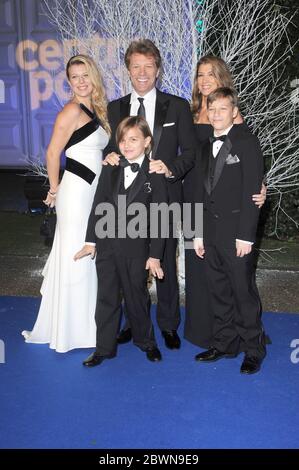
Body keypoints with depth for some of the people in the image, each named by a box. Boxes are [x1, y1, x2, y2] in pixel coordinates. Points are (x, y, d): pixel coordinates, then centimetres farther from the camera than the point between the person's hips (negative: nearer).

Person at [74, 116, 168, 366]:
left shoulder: (155, 175, -7)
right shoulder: (110, 170, 5)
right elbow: (98, 206, 7)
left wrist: (155, 255, -10)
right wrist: (91, 241, 5)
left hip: (137, 248, -3)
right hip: (107, 245, 4)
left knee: (137, 296, 11)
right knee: (107, 297, 11)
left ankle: (146, 341, 33)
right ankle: (104, 347, 25)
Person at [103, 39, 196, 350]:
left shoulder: (177, 106, 1)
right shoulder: (114, 109, 9)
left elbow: (190, 151, -1)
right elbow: (111, 149, 13)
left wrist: (171, 168, -20)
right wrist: (109, 157, -11)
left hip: (164, 196, -2)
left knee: (166, 263, 7)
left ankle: (168, 325, 24)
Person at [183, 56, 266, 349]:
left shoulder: (232, 115, -4)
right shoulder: (191, 113, 10)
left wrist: (259, 189, -24)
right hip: (193, 195, 5)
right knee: (195, 260, 12)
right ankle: (199, 327, 28)